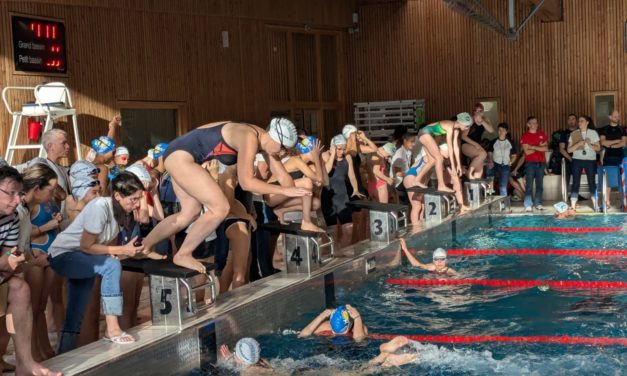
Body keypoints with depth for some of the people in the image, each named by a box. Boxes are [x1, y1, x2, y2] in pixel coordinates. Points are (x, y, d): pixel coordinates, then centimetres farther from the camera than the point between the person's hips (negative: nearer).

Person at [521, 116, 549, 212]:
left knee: (539, 185, 6)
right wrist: (539, 147, -5)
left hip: (541, 163, 4)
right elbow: (527, 151, -9)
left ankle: (538, 204, 12)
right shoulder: (525, 136, -2)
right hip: (530, 163, -4)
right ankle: (528, 205, -4)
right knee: (529, 185, -5)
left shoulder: (542, 134, 10)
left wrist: (534, 147, -11)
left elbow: (546, 148, 0)